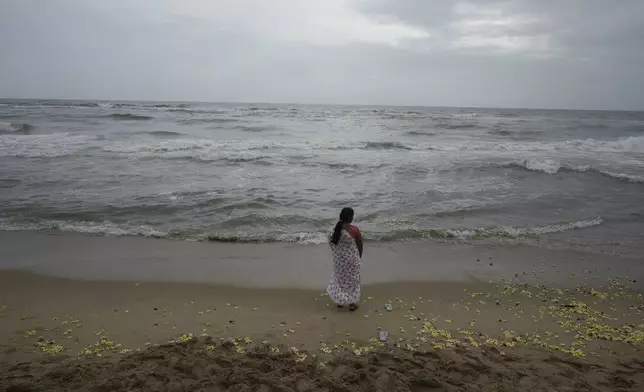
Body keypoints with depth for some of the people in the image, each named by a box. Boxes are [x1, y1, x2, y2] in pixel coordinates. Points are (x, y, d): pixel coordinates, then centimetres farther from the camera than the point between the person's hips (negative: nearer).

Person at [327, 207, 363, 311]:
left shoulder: (337, 228, -10)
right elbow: (360, 245, -10)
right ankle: (352, 304, 23)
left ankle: (340, 301, 33)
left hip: (339, 259, 4)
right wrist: (359, 257, 6)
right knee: (352, 279, 14)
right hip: (351, 258, -4)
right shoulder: (354, 229, -21)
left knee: (340, 278, 22)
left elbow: (331, 242, -2)